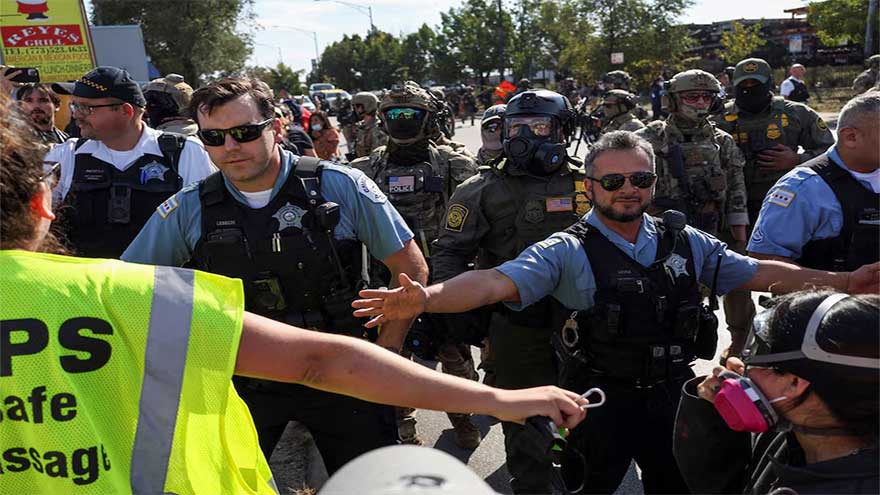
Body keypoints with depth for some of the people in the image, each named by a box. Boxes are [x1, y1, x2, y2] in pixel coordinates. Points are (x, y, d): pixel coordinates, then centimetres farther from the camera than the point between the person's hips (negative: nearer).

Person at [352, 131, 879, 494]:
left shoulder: (685, 242, 1)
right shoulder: (568, 252, -13)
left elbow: (757, 272, 9)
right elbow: (495, 283, -26)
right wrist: (425, 297, -42)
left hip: (673, 396, 4)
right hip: (601, 404, -4)